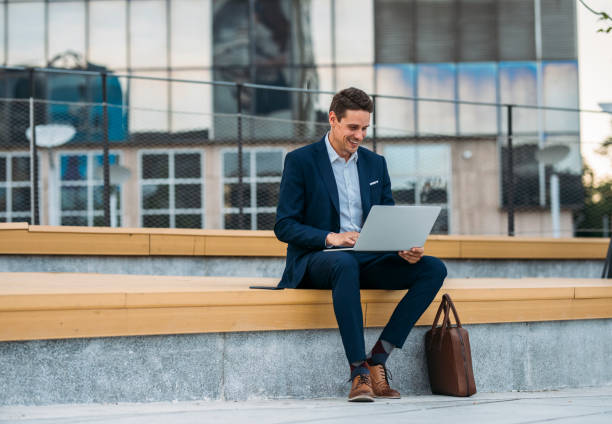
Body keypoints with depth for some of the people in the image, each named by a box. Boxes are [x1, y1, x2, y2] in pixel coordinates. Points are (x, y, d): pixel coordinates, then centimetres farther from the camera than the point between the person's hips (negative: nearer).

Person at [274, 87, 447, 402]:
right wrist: (330, 237, -23)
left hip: (366, 259, 5)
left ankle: (378, 356, -20)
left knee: (433, 268, -18)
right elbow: (284, 226, -6)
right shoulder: (300, 161, -1)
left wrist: (406, 248, -11)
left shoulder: (375, 163, 15)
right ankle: (359, 372, -38)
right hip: (316, 260, -5)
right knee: (345, 264, -41)